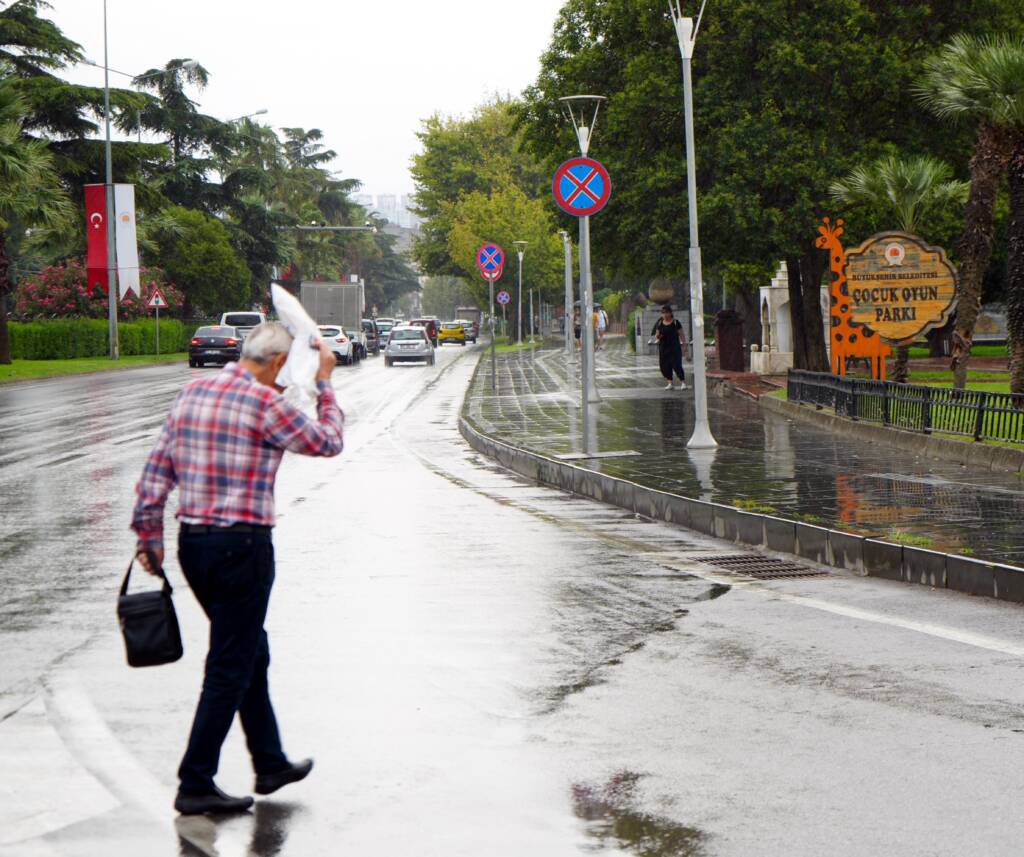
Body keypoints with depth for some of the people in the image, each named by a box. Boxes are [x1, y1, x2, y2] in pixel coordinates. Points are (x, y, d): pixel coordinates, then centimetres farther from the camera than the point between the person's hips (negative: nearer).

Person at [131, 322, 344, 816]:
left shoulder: (191, 394, 8)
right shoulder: (265, 404, -13)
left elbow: (156, 470, 8)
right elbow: (327, 442, 1)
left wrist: (149, 536, 14)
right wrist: (325, 383, 13)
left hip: (192, 542, 8)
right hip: (241, 544, -8)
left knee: (249, 651, 20)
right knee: (230, 666, 0)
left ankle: (271, 764, 30)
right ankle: (195, 785, 0)